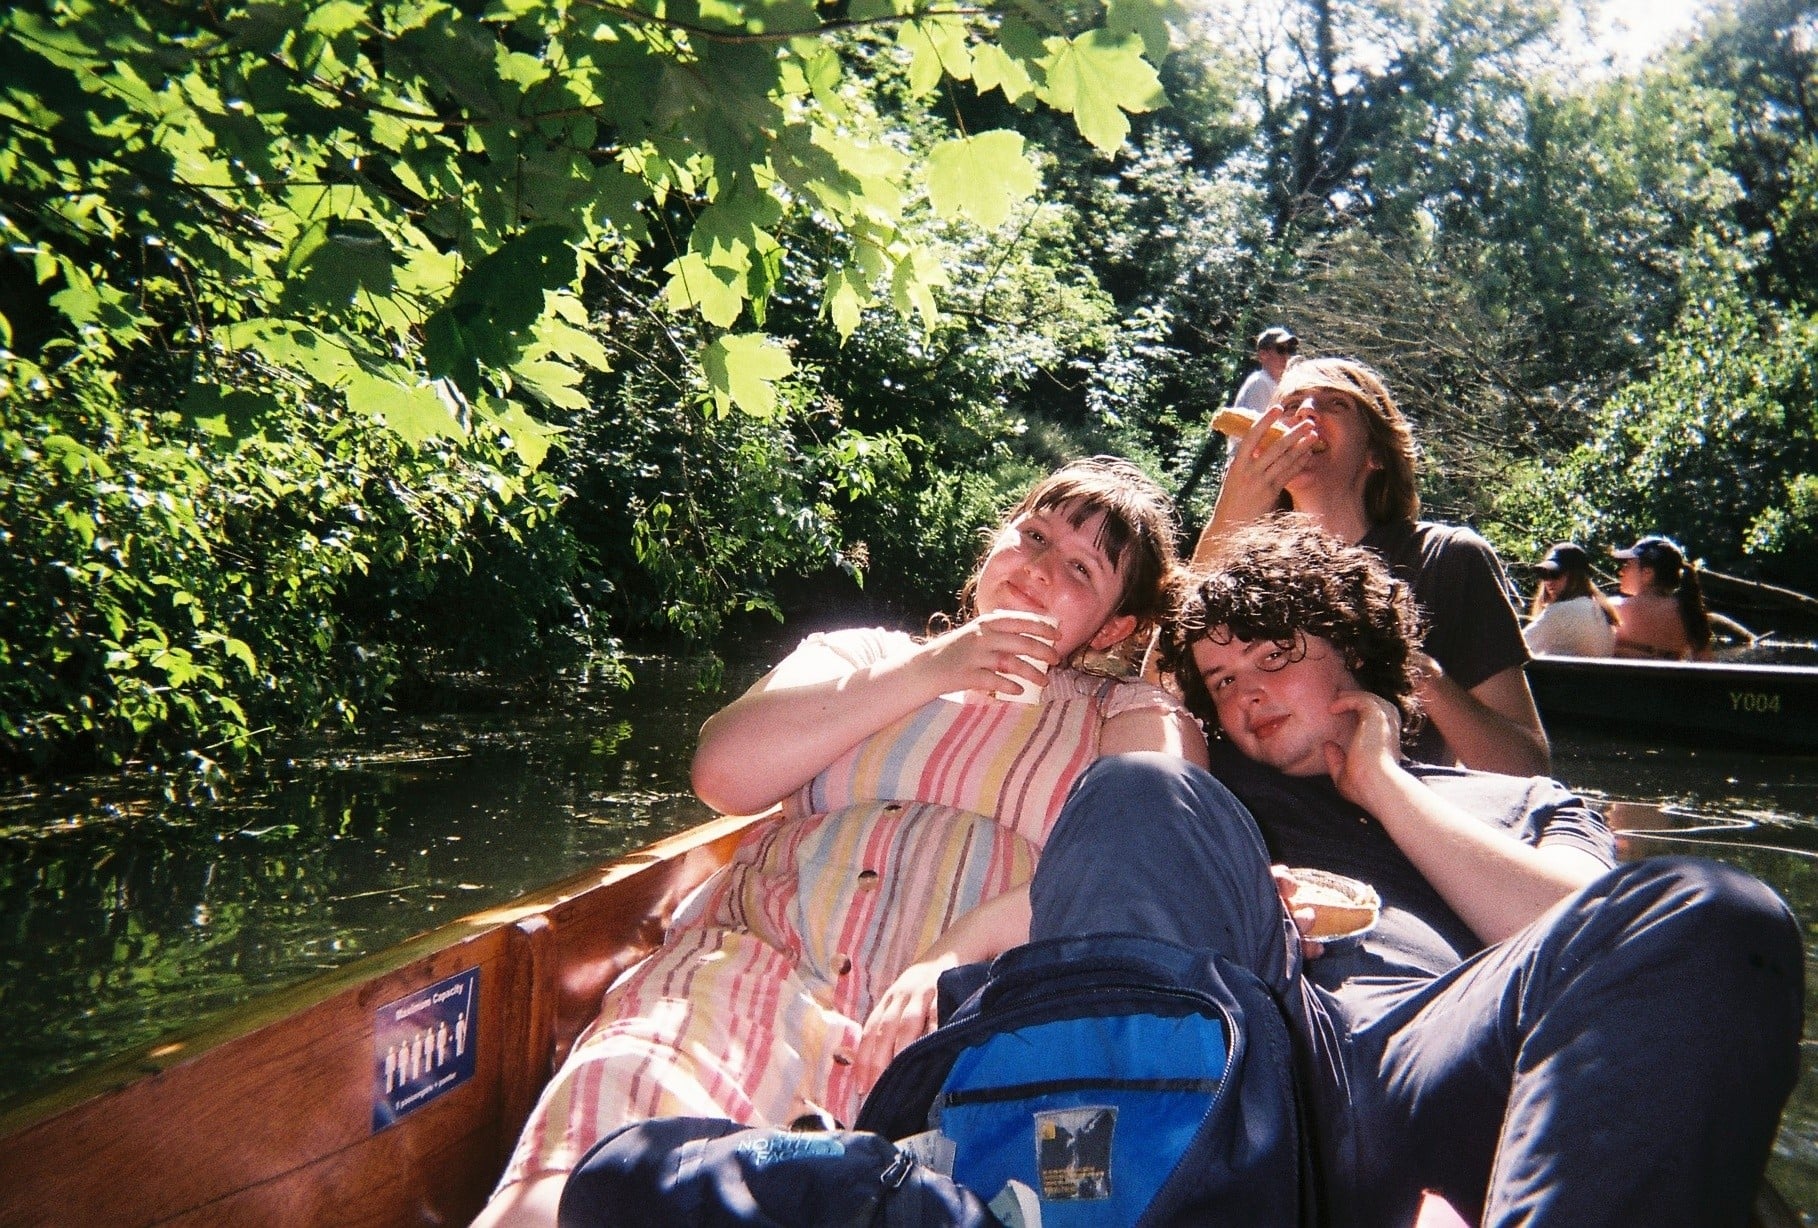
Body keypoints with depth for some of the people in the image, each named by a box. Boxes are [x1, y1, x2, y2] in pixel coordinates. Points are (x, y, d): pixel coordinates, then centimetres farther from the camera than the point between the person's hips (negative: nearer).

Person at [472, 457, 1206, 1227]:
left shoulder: (1133, 717, 18)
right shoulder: (863, 657, 24)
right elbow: (724, 773, 6)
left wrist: (962, 949, -18)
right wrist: (928, 672, 3)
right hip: (750, 971, 2)